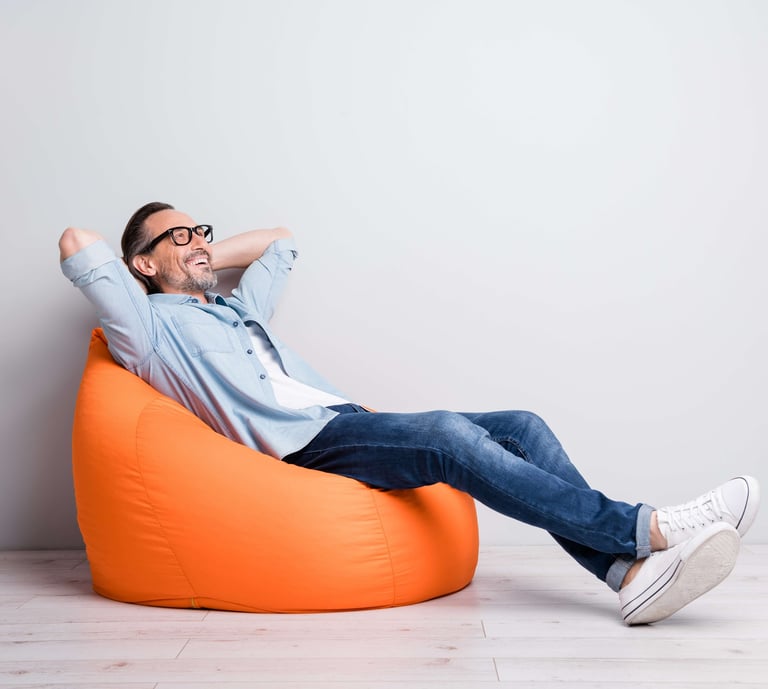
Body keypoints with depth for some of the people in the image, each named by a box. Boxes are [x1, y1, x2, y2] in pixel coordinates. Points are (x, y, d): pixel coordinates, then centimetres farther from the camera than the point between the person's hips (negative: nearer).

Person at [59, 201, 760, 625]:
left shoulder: (238, 309, 34)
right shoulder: (151, 323, 11)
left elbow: (281, 240, 47)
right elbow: (78, 244, 0)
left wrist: (209, 255, 38)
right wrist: (166, 260, 18)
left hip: (353, 422, 9)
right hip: (303, 444, -9)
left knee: (523, 427, -9)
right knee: (446, 434, -33)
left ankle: (630, 569, -21)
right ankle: (647, 526, -33)